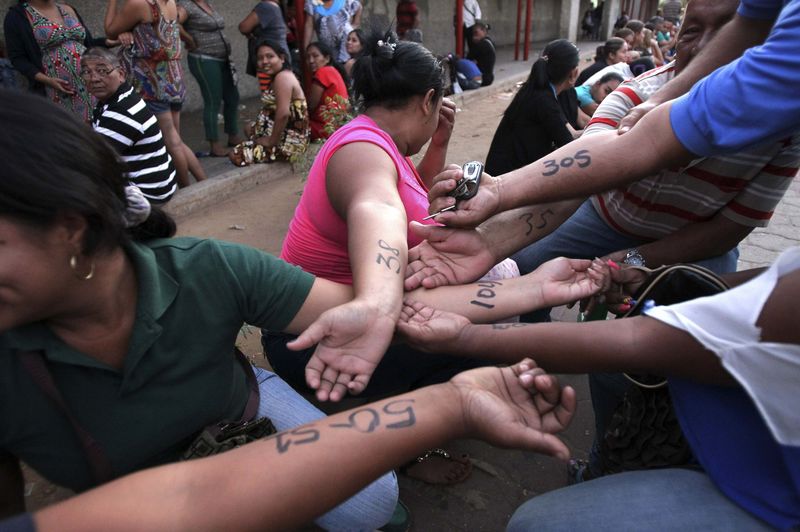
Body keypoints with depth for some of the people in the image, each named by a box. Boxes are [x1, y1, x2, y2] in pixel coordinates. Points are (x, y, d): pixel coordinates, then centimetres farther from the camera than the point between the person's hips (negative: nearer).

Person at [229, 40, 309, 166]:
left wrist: (272, 141, -19)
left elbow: (283, 114, -29)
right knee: (250, 127, 34)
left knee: (236, 155, -9)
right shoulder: (283, 76, 13)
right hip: (287, 135, 11)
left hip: (289, 141, -11)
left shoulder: (282, 77, -19)